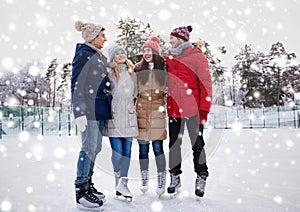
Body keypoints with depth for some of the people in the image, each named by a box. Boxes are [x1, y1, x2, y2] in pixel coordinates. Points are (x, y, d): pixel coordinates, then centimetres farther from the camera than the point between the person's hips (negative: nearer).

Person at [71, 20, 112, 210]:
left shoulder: (101, 57, 19)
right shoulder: (83, 55, -6)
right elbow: (77, 86, -12)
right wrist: (79, 112, -18)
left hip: (101, 109, 9)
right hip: (89, 108, -9)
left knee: (95, 148, 11)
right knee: (89, 148, -8)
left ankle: (88, 185, 21)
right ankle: (80, 190, 0)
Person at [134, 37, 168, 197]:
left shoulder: (163, 68, 6)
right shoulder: (138, 69, 7)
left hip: (157, 111, -1)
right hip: (141, 112, 1)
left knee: (158, 147, -5)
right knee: (143, 148, 6)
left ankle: (161, 180, 6)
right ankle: (144, 179, 20)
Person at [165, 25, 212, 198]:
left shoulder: (197, 57, -4)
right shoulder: (169, 58, 13)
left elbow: (206, 84, -7)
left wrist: (204, 109, -13)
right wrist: (168, 106, 13)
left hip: (193, 109, -5)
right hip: (174, 109, 5)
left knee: (197, 144, 4)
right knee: (174, 143, 9)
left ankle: (201, 177, 18)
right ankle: (175, 177, 22)